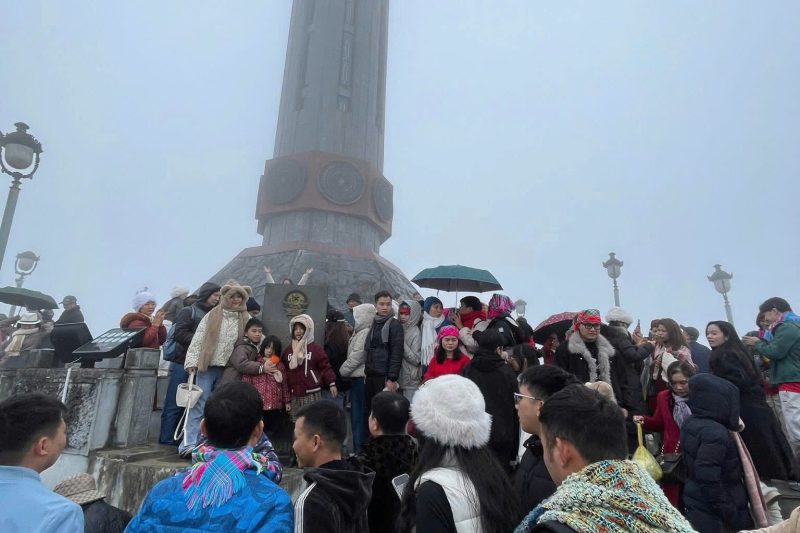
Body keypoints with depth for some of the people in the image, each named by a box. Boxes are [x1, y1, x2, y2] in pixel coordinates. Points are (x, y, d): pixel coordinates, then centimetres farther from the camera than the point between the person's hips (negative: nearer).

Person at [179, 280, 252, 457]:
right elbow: (198, 339, -1)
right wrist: (192, 361, -8)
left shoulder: (246, 319, 5)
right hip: (208, 367, -2)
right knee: (199, 406, -4)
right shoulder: (212, 316, 0)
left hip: (229, 370, 2)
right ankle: (189, 444, 0)